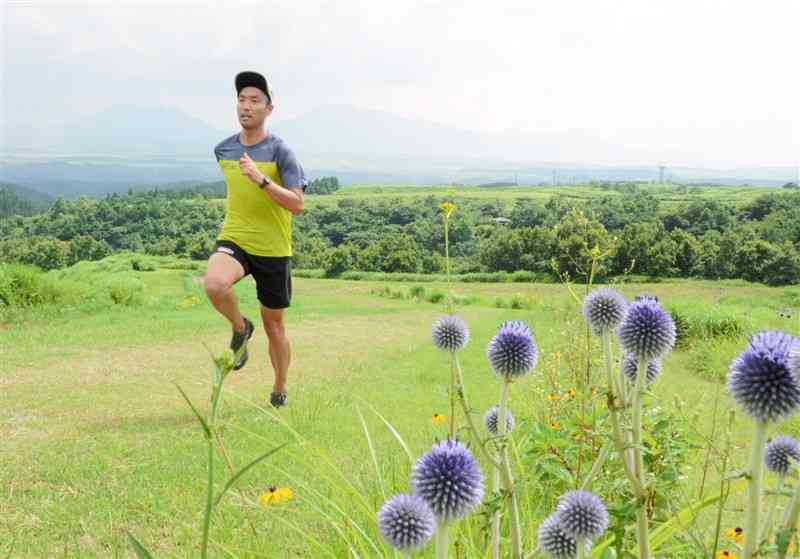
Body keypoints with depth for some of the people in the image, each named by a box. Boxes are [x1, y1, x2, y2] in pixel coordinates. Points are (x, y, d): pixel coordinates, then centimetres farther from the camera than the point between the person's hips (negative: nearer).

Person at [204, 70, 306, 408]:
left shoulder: (280, 151, -10)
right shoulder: (223, 150, 5)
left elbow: (297, 205, -18)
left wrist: (262, 180, -28)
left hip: (273, 249, -2)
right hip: (234, 240, 2)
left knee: (273, 325, 9)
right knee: (214, 284, -32)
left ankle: (279, 393, 31)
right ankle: (240, 328, 1)